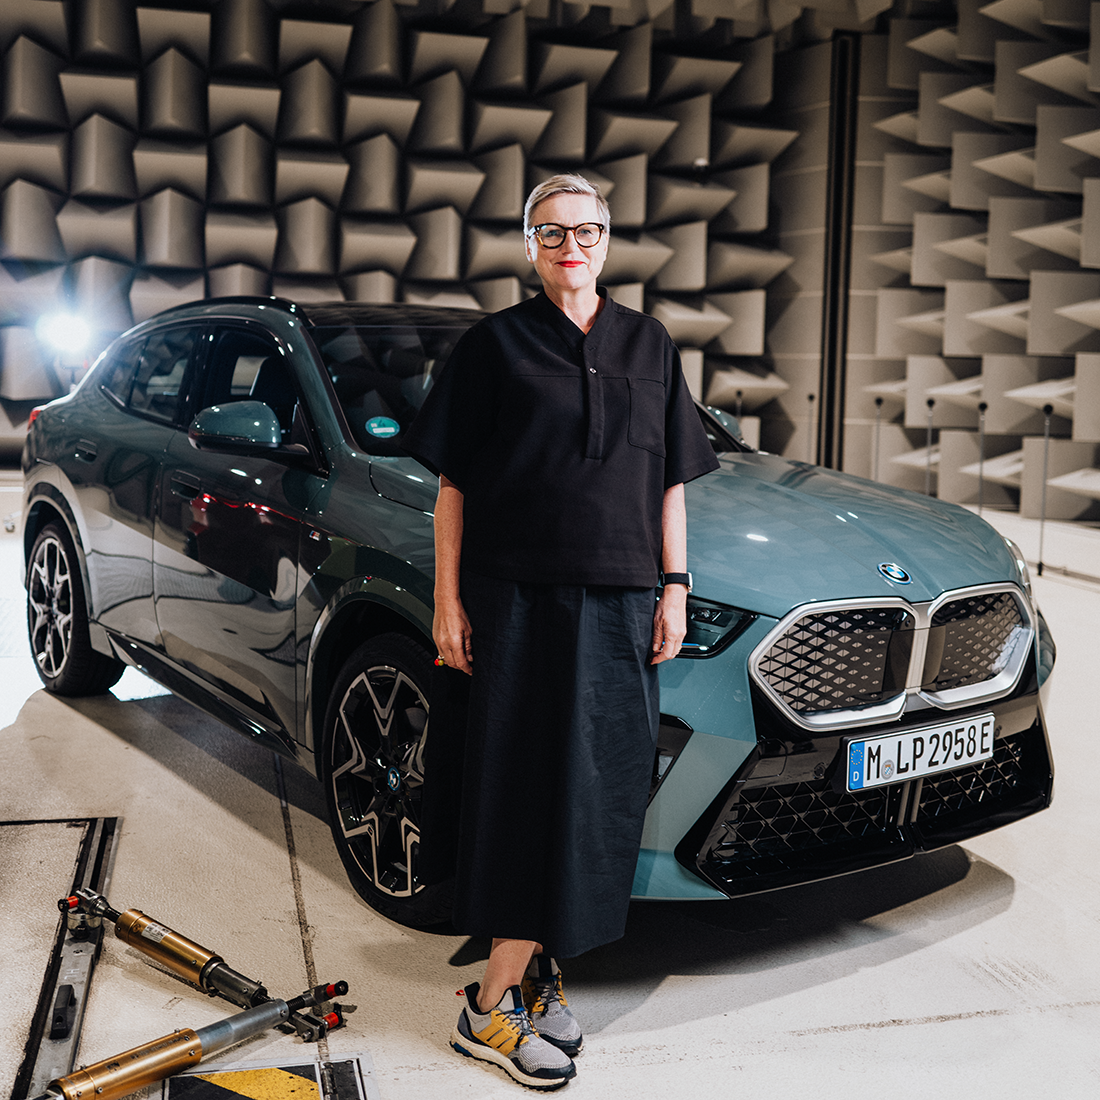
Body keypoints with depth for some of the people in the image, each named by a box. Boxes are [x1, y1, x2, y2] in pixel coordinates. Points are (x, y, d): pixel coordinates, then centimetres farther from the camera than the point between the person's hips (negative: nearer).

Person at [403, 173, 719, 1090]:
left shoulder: (650, 347, 13)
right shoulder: (495, 344, 2)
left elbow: (670, 481, 14)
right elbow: (452, 483, 0)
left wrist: (673, 586, 7)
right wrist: (447, 600, -5)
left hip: (617, 603, 4)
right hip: (515, 596, -4)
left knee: (597, 790, 4)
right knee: (531, 788, -4)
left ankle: (529, 967, 19)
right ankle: (495, 1007, 6)